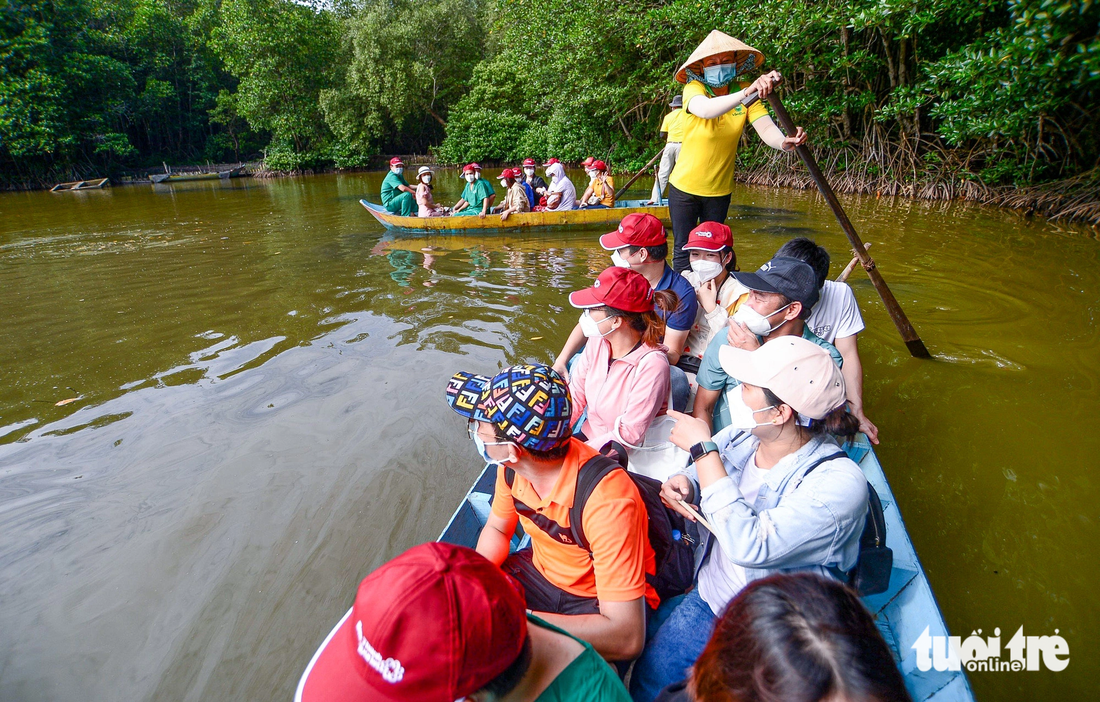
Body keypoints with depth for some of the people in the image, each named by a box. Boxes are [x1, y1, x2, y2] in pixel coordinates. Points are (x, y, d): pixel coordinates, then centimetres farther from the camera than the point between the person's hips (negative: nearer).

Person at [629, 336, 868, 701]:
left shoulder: (839, 483, -26)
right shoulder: (741, 436, -9)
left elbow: (748, 546, -35)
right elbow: (698, 475, 10)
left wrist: (703, 448, -30)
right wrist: (680, 485, -15)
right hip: (708, 599, 5)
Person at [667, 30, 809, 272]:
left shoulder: (748, 94, -5)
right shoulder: (694, 88, -14)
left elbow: (766, 128, -20)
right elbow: (706, 109, -37)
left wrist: (783, 142, -42)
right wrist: (746, 92, -52)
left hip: (720, 191, 3)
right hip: (684, 187, -3)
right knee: (683, 251, 1)